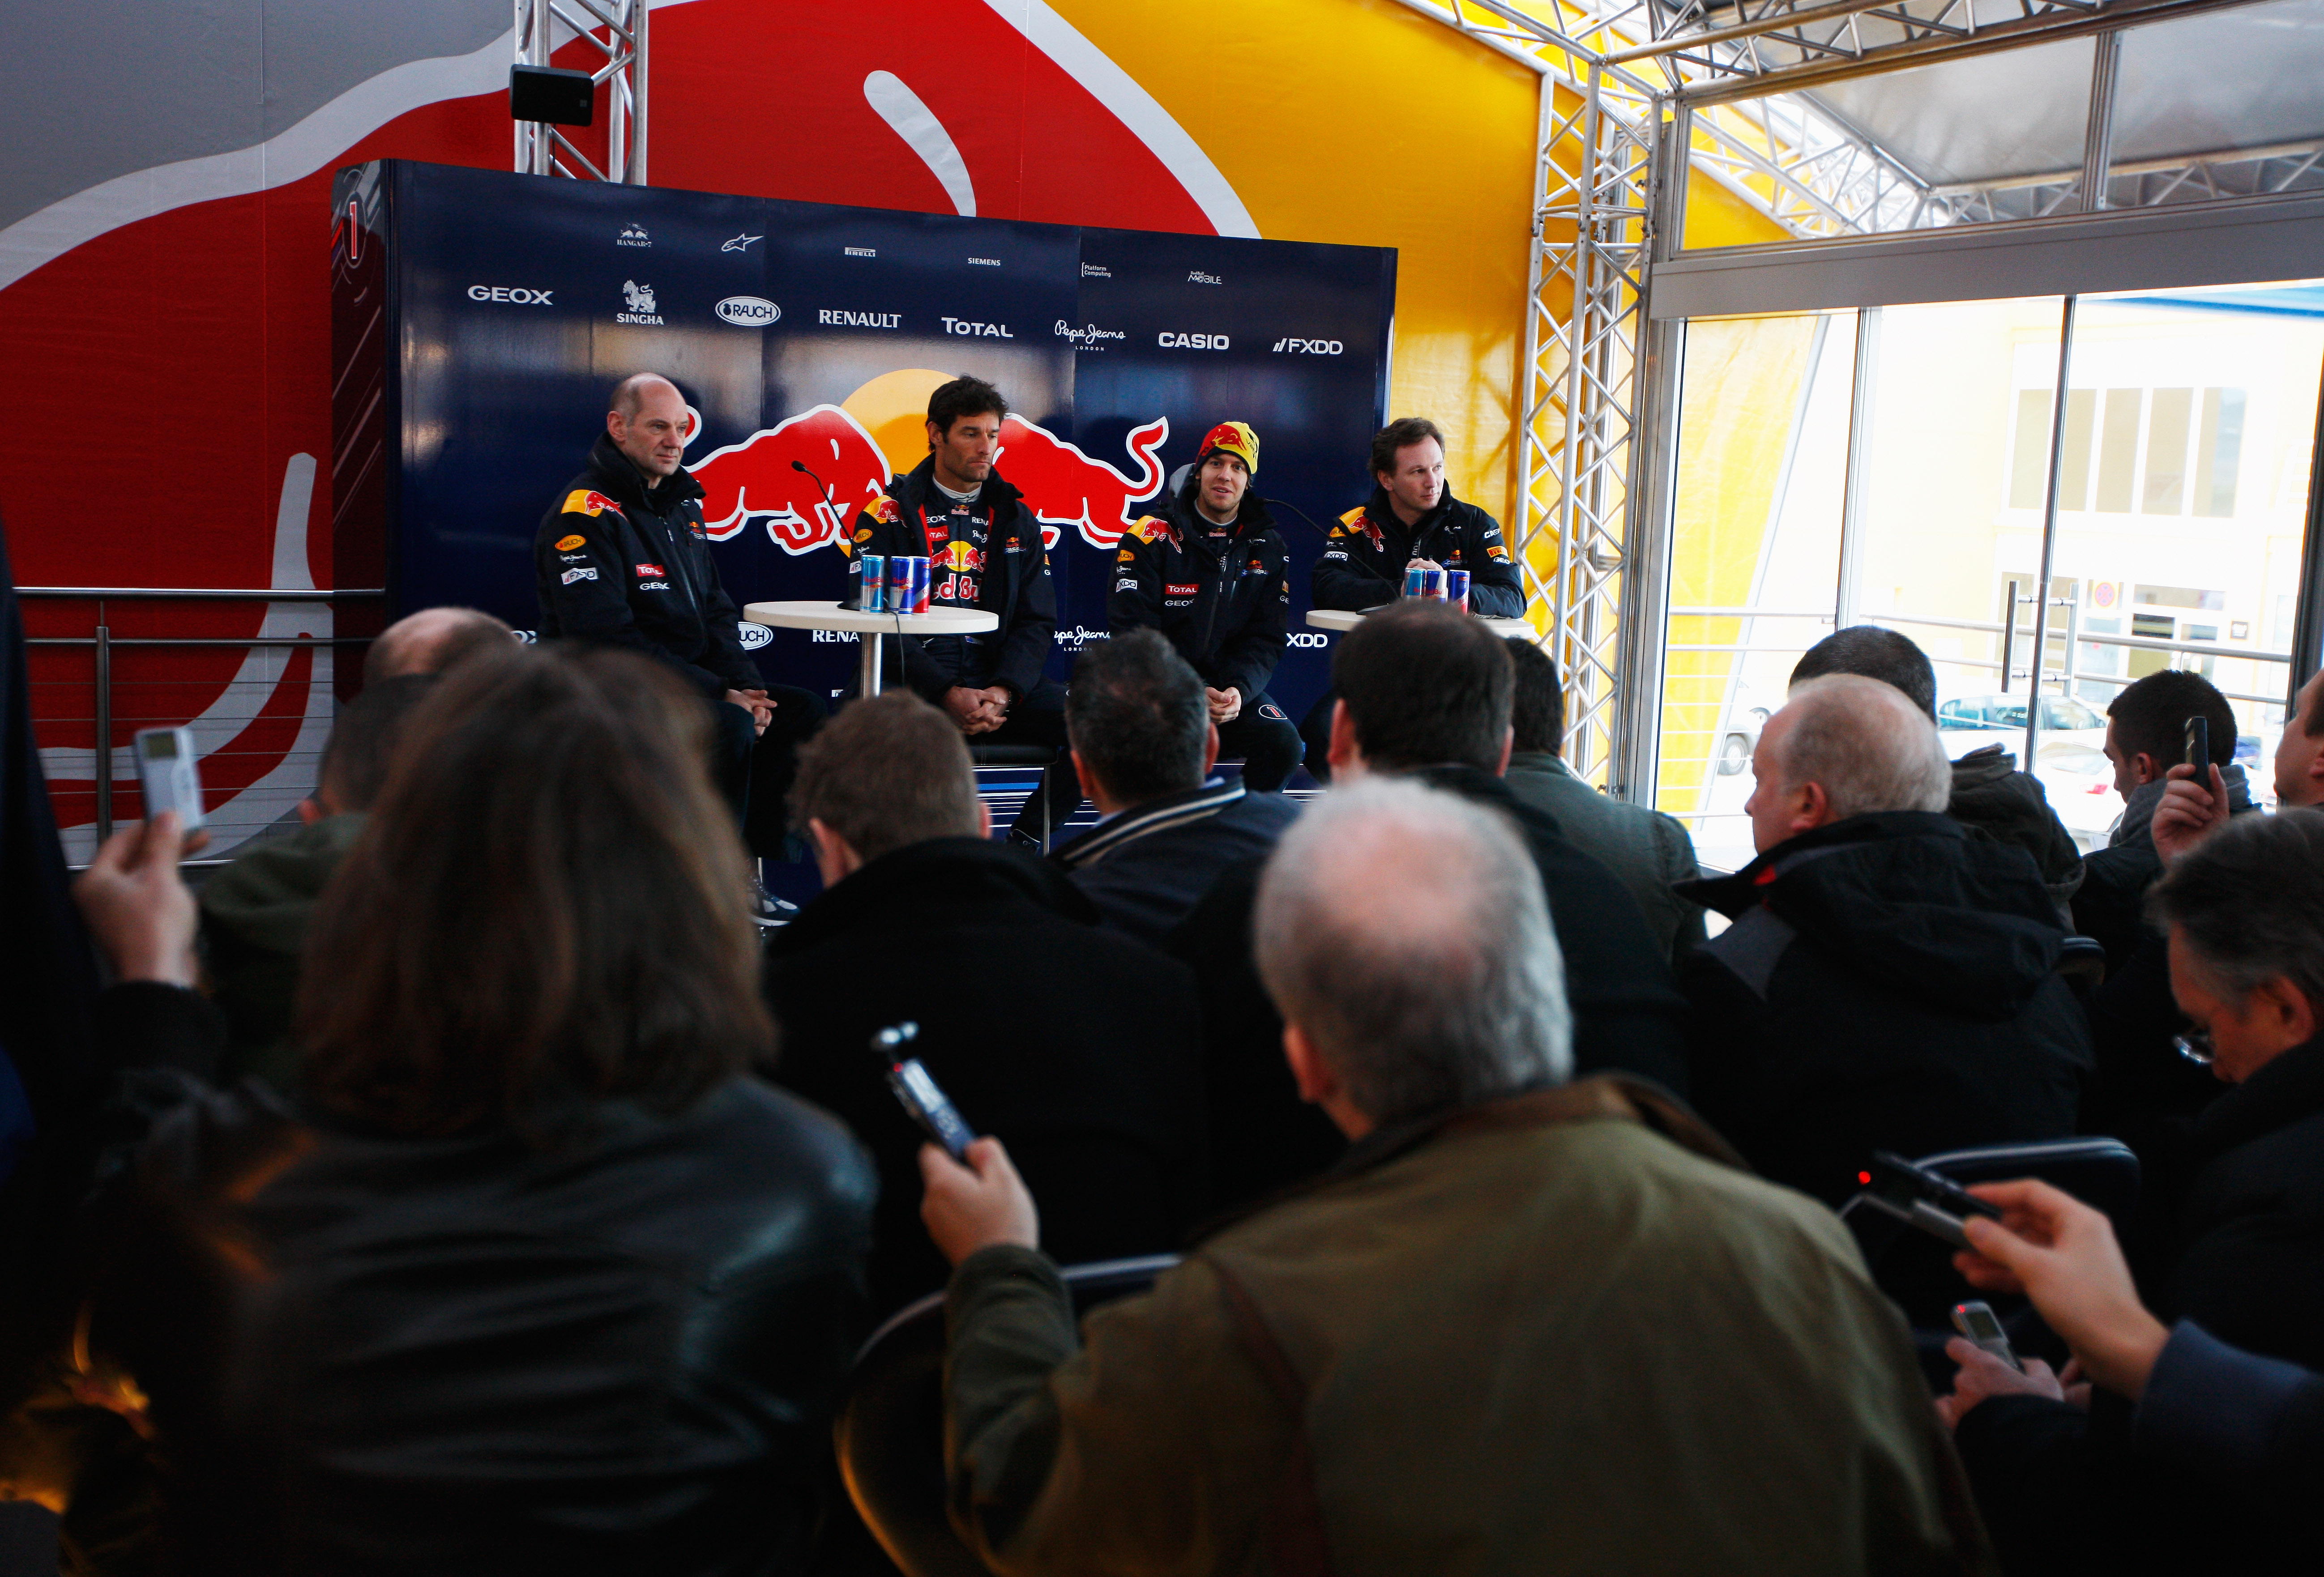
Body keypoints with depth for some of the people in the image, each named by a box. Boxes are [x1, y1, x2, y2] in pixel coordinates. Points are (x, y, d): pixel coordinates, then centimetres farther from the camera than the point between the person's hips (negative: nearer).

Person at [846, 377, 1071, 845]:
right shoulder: (890, 514, 4)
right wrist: (948, 694, -18)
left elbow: (1037, 621, 10)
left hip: (997, 679, 4)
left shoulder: (1015, 518, 16)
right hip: (914, 680, -4)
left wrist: (1002, 692, -11)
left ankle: (1026, 842, -1)